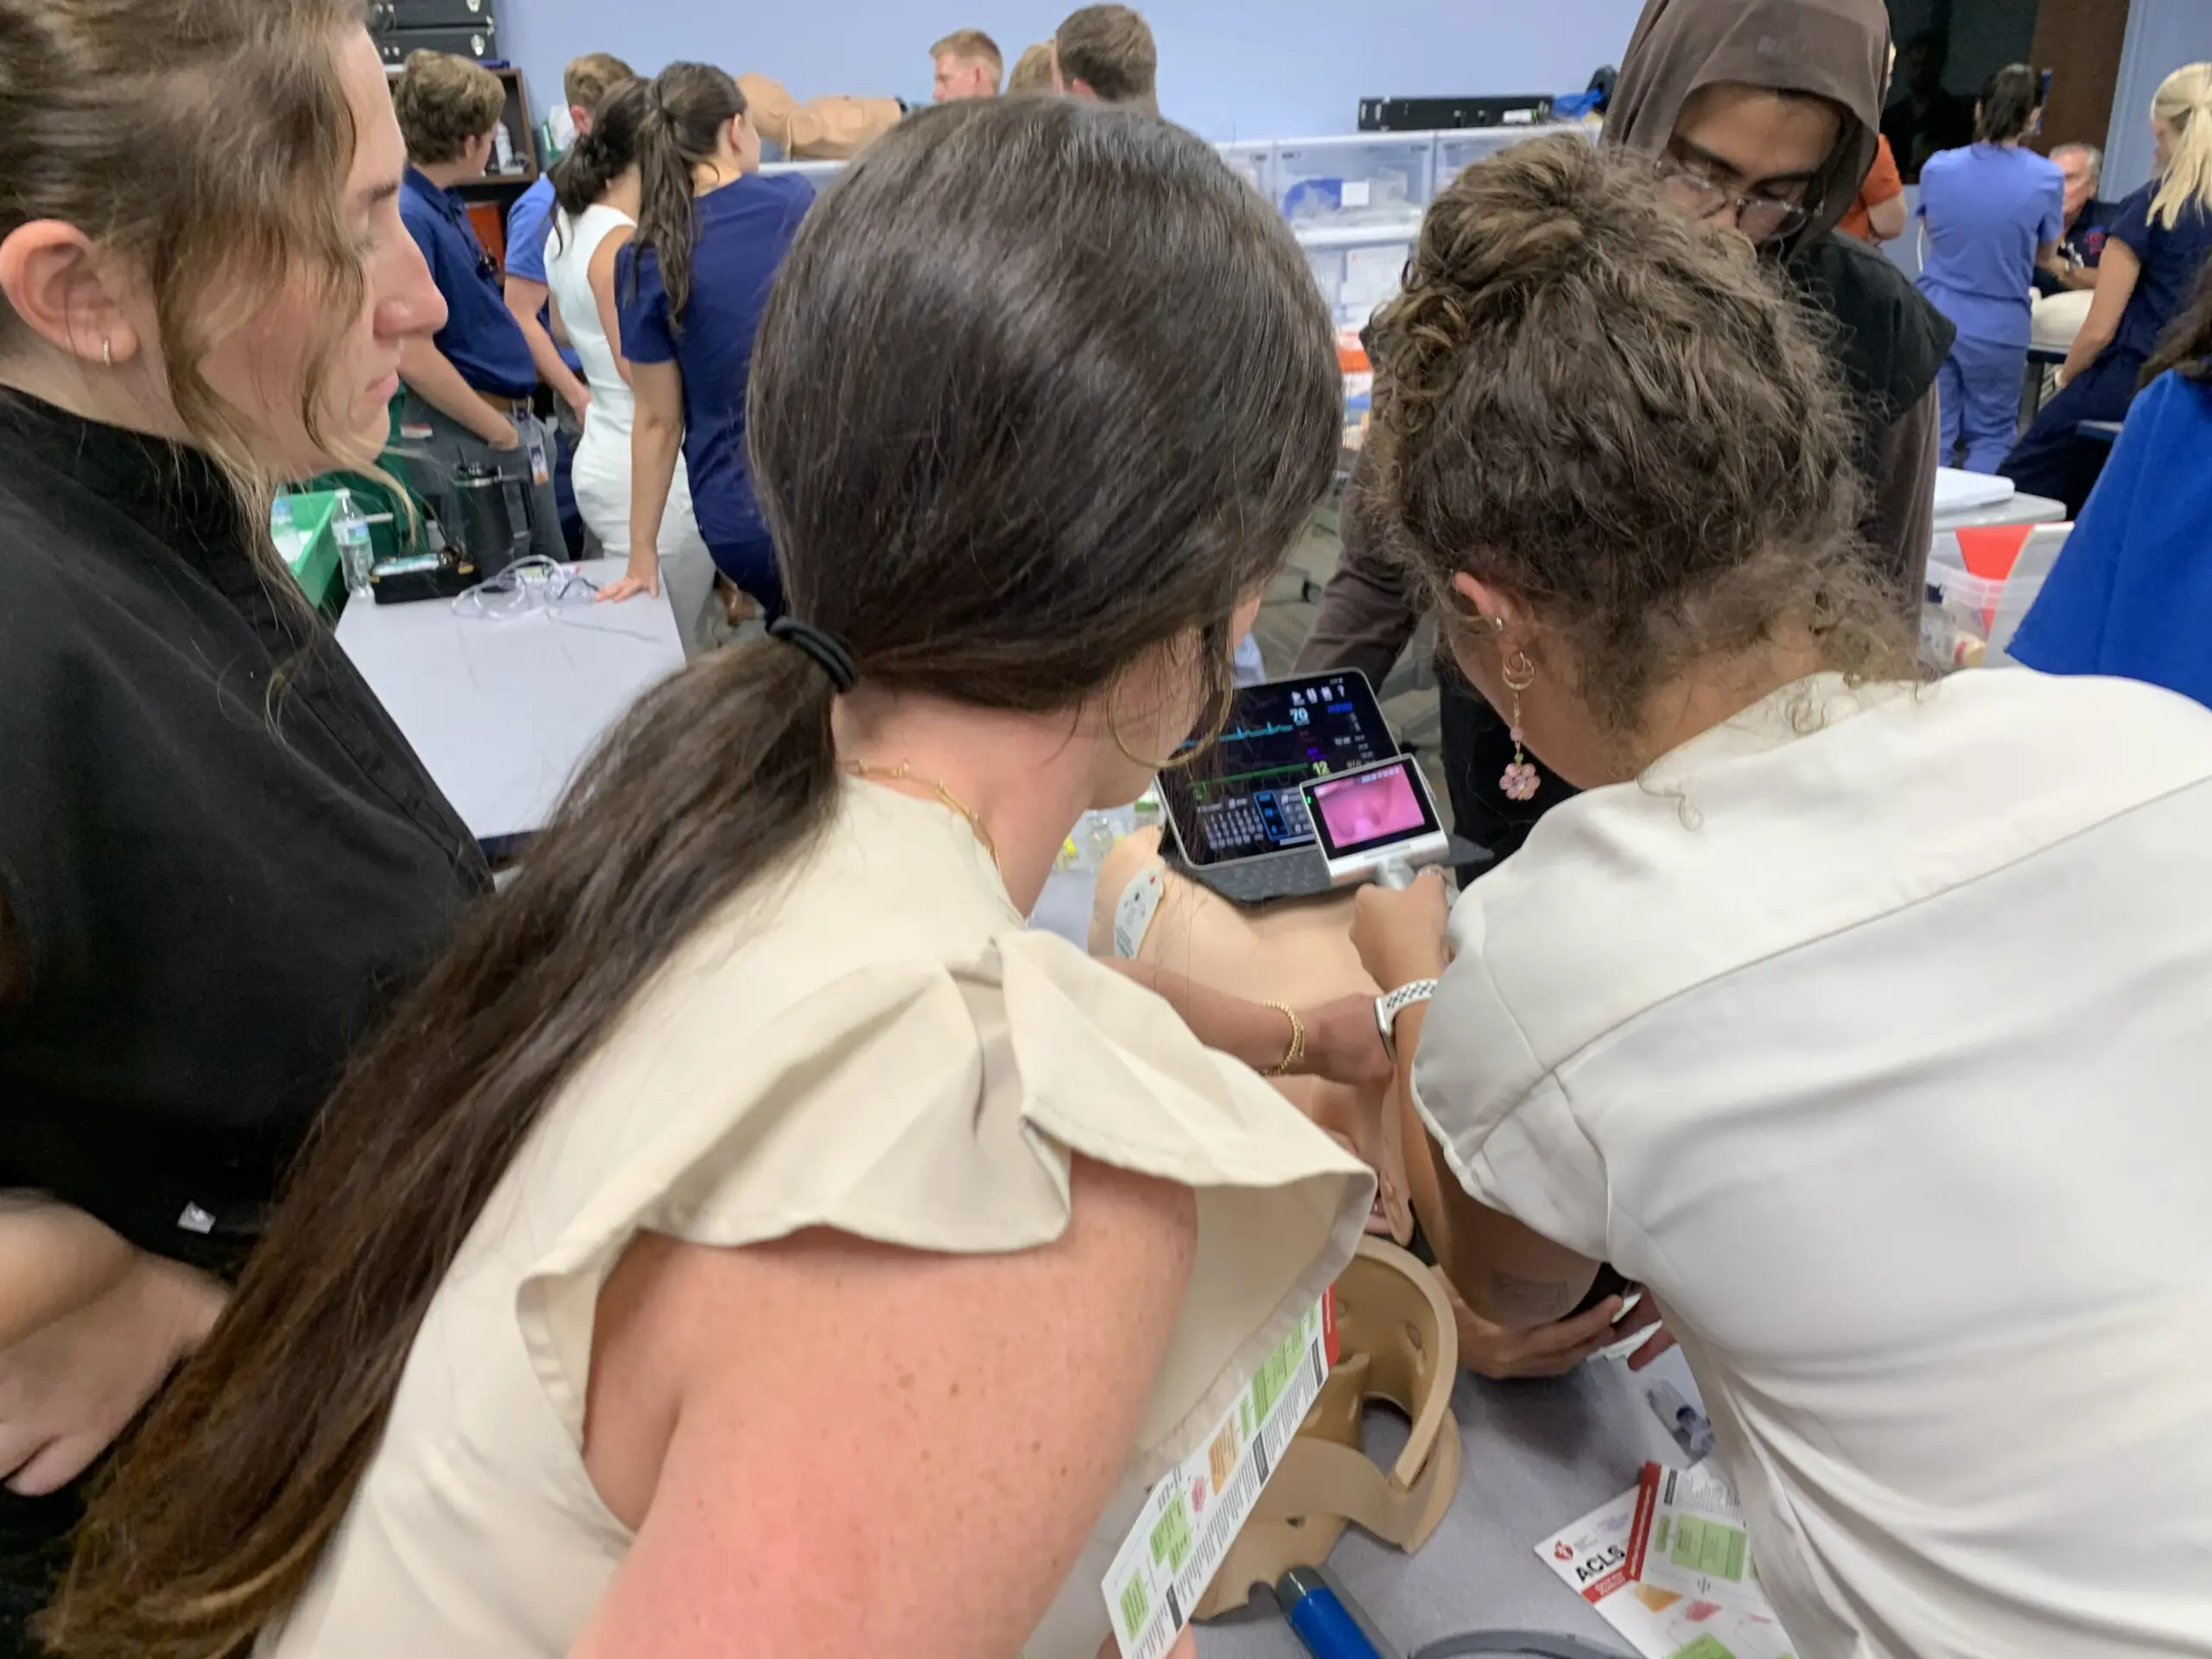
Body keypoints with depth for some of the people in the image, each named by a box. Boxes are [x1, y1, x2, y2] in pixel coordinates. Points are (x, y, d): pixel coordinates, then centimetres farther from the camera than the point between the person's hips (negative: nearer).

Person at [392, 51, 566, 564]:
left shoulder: (449, 206, 10)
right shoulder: (408, 218, -19)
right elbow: (413, 357, -24)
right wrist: (499, 432, -16)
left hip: (513, 422, 9)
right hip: (465, 439, -9)